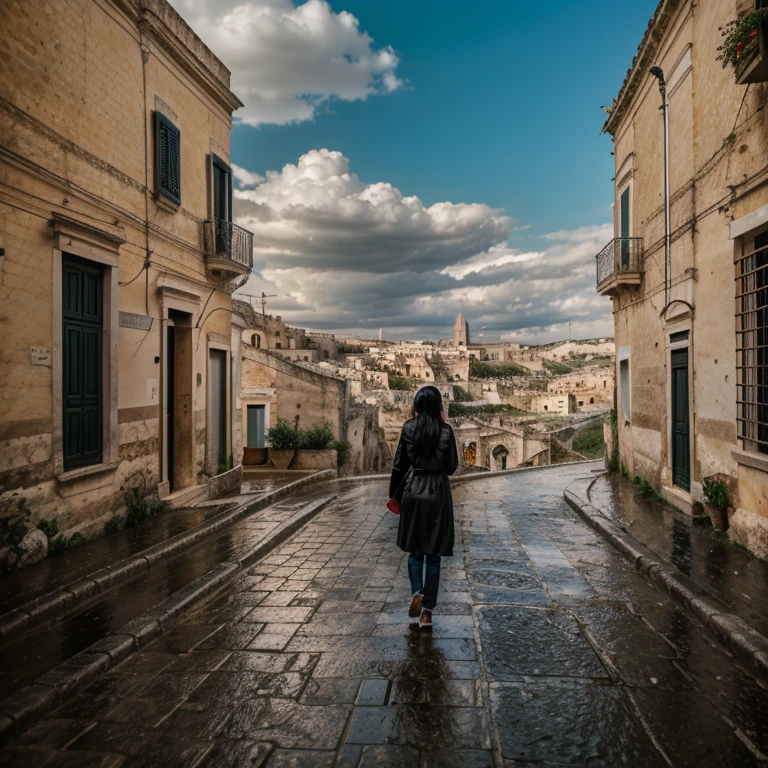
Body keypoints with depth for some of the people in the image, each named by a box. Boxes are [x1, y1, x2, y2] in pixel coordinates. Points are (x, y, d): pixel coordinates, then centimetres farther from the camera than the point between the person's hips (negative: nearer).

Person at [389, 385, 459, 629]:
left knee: (415, 548, 18)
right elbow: (451, 466, 1)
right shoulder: (445, 430, -5)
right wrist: (446, 427, 5)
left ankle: (417, 592, -1)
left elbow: (399, 463, 0)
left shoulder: (409, 428, -2)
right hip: (437, 493, -1)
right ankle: (427, 611, 7)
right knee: (433, 552, 7)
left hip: (413, 491, 1)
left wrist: (394, 494, 11)